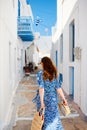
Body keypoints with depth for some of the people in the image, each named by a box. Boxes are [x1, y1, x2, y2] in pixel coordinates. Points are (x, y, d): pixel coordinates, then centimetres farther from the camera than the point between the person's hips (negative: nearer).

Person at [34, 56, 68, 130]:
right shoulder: (54, 73, 1)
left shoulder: (40, 73, -10)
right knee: (54, 118, 14)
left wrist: (42, 102, -20)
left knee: (44, 118, 13)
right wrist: (64, 99, 5)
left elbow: (41, 88, -17)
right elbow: (58, 87, 0)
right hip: (53, 99, 3)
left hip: (44, 98, -3)